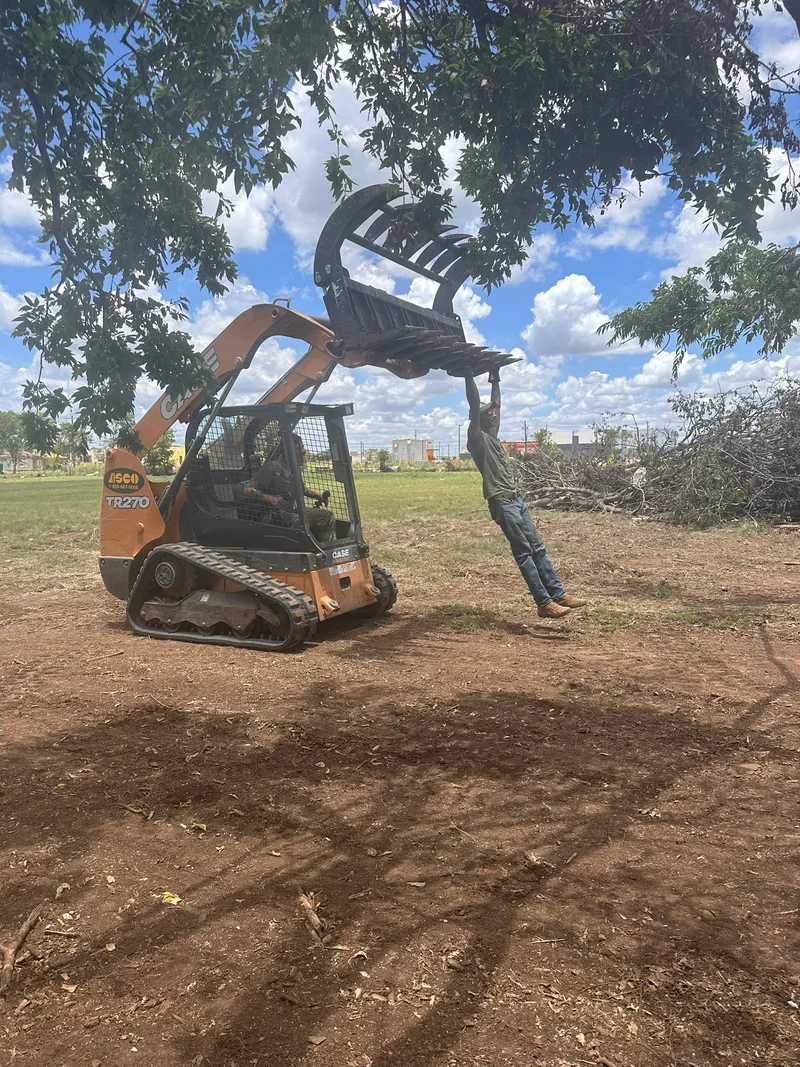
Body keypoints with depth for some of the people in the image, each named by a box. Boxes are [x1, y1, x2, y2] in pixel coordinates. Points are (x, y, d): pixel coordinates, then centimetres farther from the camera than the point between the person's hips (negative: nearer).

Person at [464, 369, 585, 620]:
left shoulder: (492, 437, 20)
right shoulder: (477, 438, -4)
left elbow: (496, 403, 29)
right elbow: (475, 406, -13)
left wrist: (495, 378, 31)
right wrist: (468, 376, -11)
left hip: (516, 499, 9)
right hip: (501, 502, -9)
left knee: (538, 548, 7)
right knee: (524, 553, -9)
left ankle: (558, 594, 10)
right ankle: (544, 603, -7)